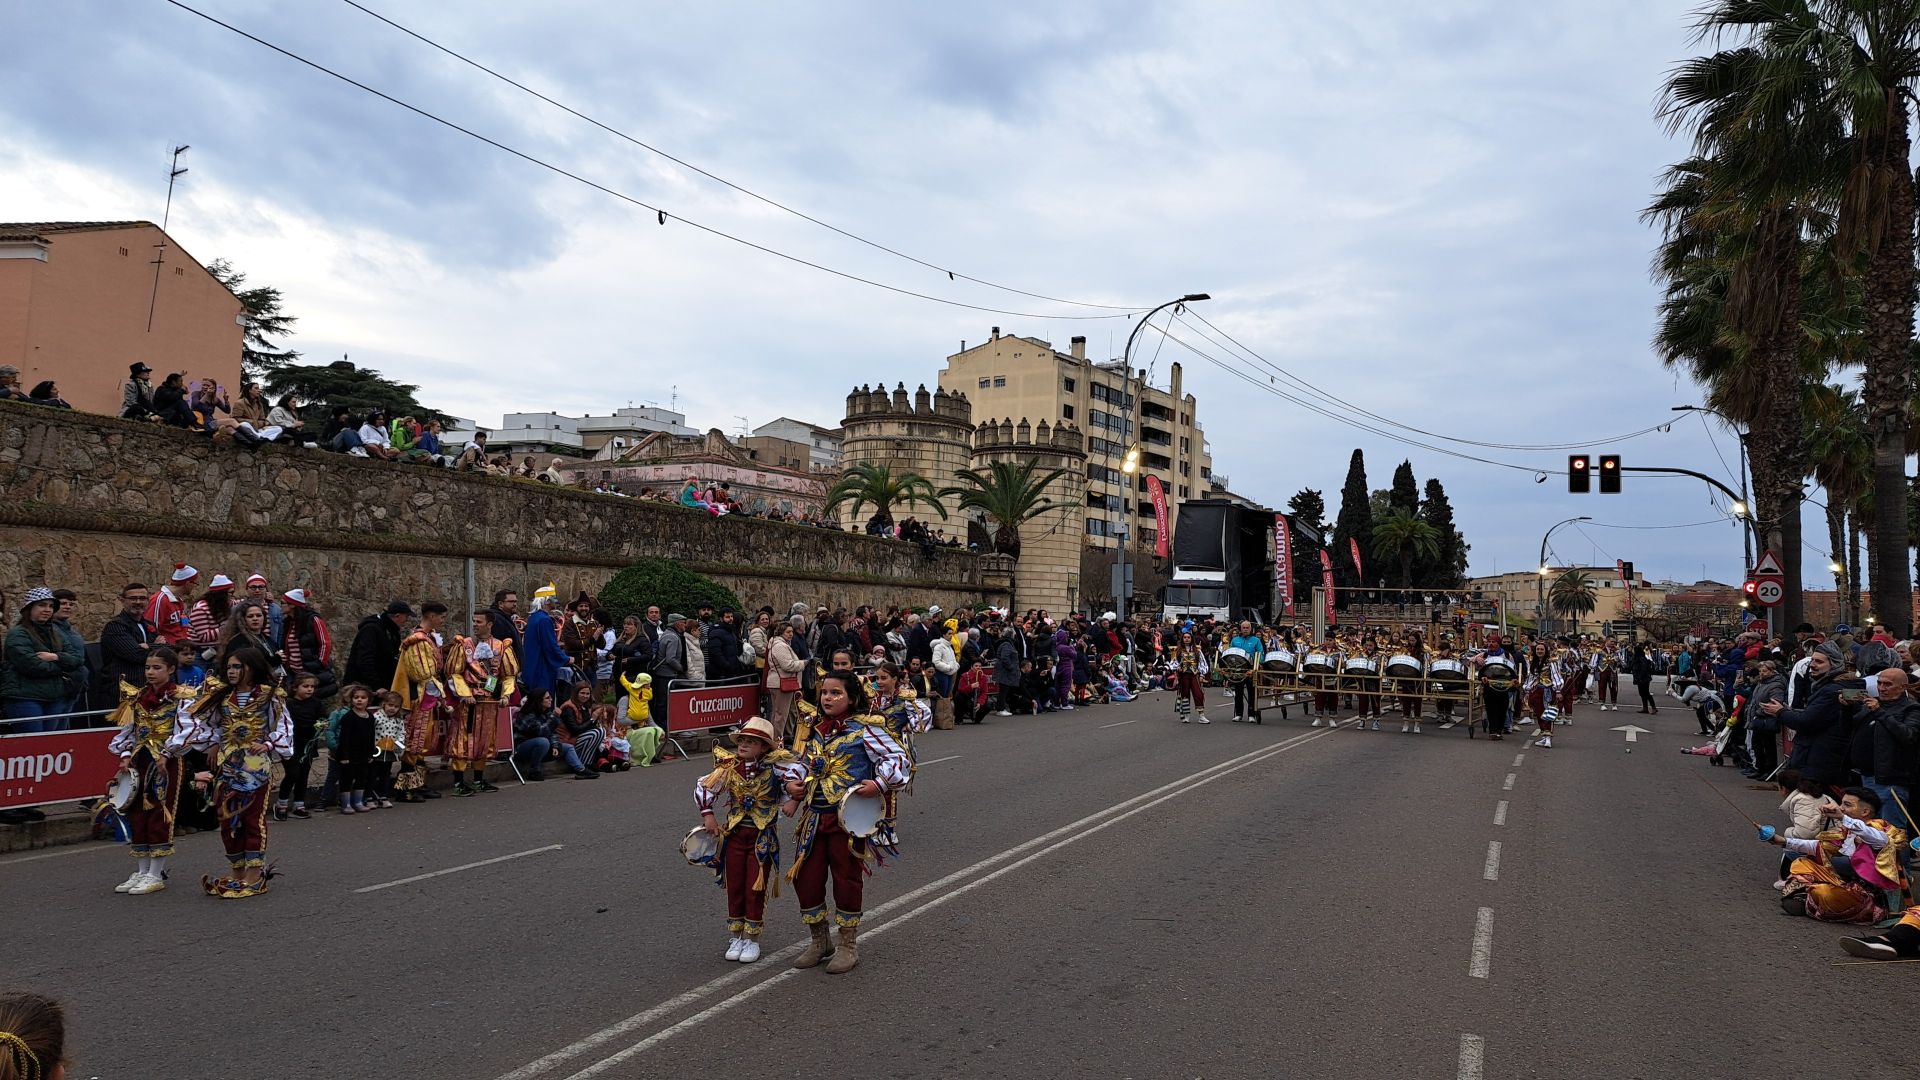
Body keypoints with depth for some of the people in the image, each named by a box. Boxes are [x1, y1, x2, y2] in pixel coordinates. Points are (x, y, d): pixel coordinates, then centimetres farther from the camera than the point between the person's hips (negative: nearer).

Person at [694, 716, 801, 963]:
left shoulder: (773, 767, -11)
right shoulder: (729, 767, -4)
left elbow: (800, 772, -19)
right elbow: (703, 787, 3)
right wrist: (707, 815, -2)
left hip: (763, 836, -3)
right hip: (734, 833, 3)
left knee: (756, 888, 2)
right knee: (734, 886, 9)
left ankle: (752, 939, 16)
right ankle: (735, 937, 23)